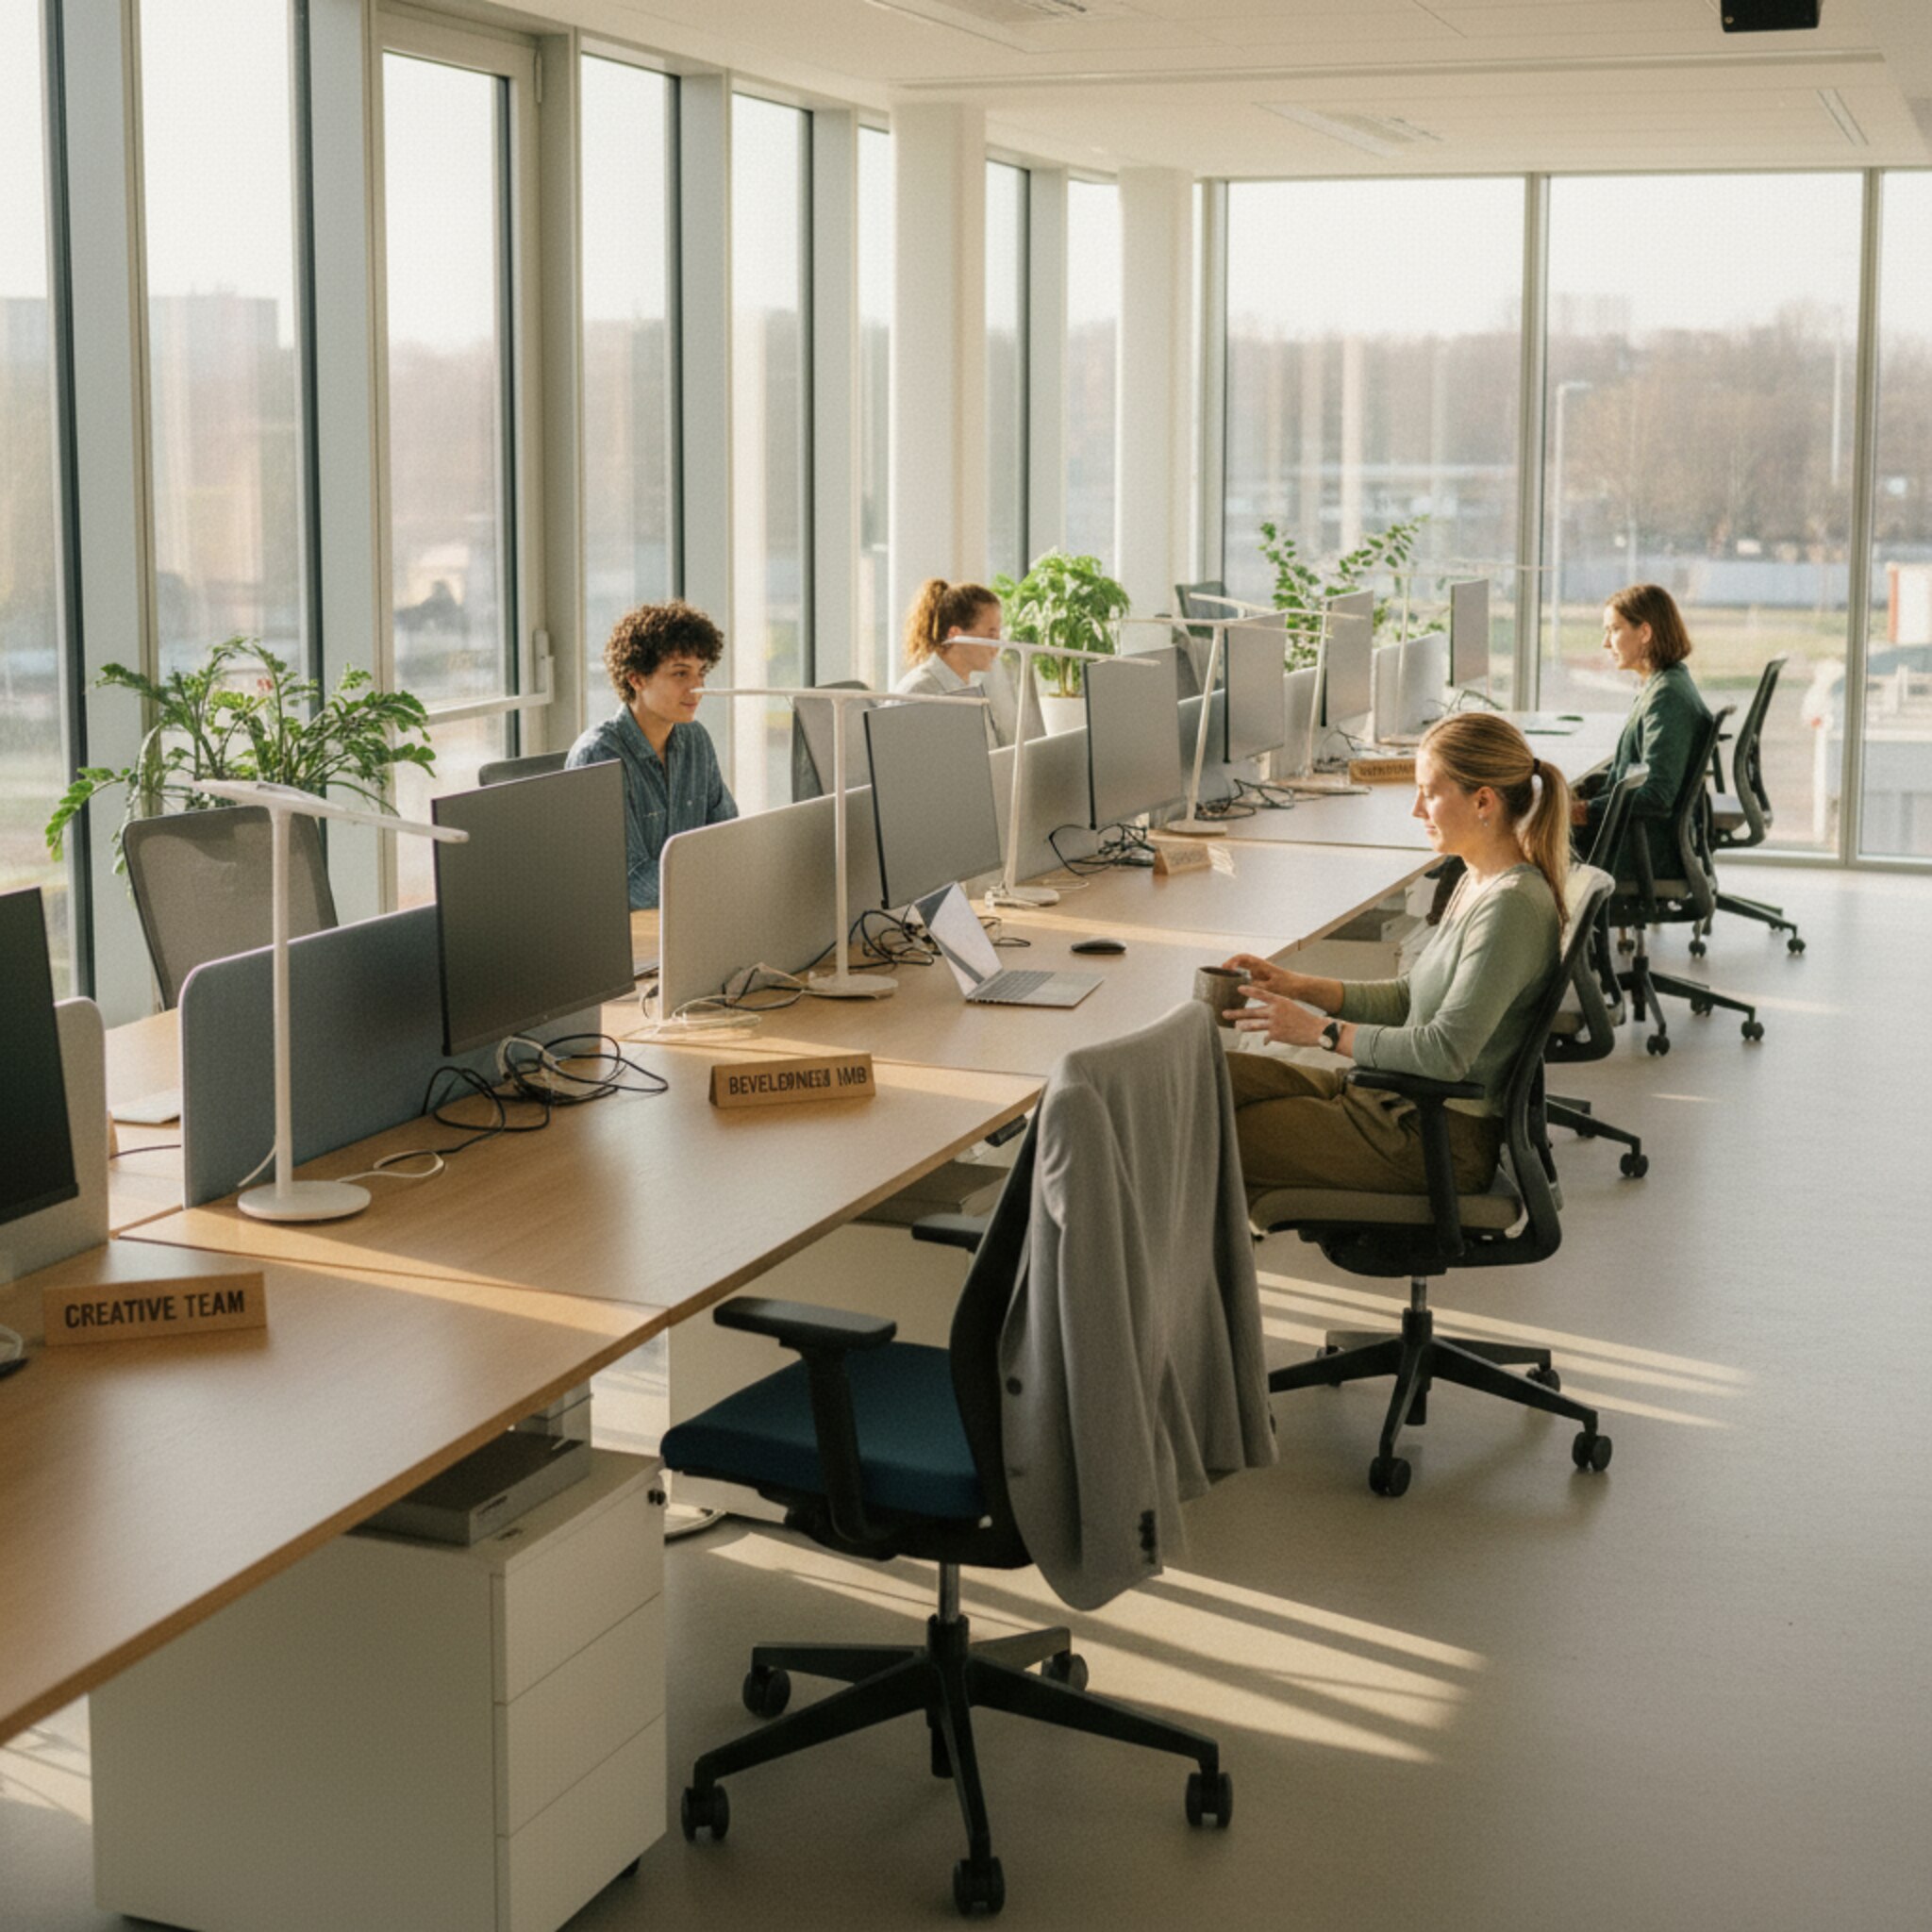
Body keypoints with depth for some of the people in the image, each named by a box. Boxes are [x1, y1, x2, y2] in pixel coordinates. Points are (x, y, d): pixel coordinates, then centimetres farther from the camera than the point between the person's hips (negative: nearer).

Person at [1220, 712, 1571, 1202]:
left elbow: (1445, 1052, -25)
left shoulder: (1511, 905, -21)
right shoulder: (1478, 884, 10)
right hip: (1397, 1099, 10)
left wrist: (1321, 1031, -17)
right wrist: (1298, 985, 5)